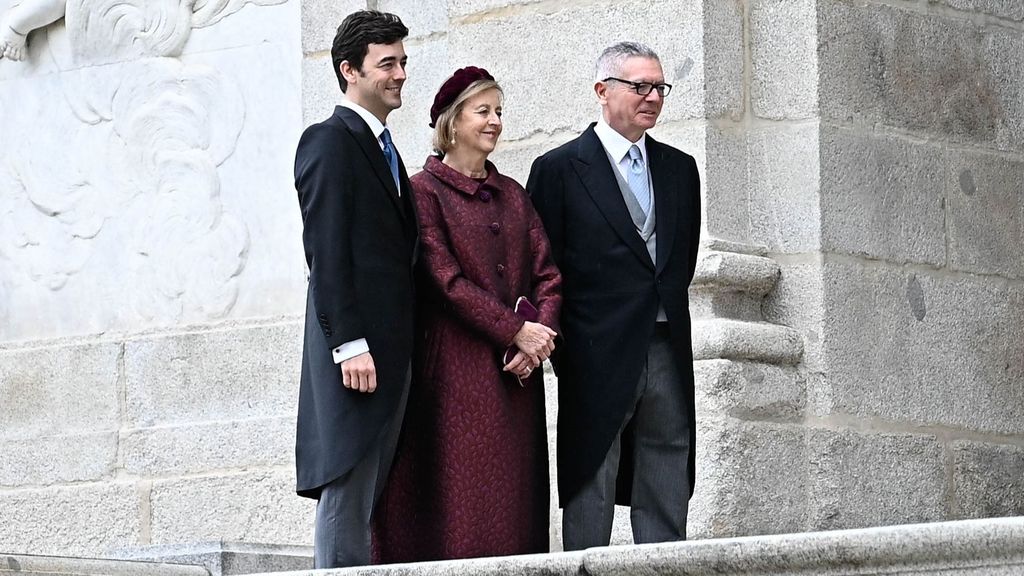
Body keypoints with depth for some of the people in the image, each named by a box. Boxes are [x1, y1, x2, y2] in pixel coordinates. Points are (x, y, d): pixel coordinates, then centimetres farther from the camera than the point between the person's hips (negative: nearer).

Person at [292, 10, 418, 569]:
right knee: (346, 491, -9)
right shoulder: (330, 141, -6)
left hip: (389, 350, 9)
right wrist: (349, 344, -20)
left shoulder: (383, 148, 22)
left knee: (369, 496, 6)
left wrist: (397, 350, 14)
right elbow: (326, 252, -13)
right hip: (356, 348, -9)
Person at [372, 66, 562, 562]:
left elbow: (546, 272, 9)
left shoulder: (512, 194, 17)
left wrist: (541, 334, -9)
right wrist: (515, 331, -14)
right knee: (461, 499, -8)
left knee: (513, 498, 2)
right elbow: (447, 280, -10)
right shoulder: (426, 191, -1)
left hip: (516, 371, 6)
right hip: (457, 366, -6)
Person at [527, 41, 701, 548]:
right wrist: (562, 348, -3)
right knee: (590, 494, -3)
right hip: (598, 357, -5)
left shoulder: (679, 168, 14)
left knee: (666, 503, 5)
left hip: (667, 351, 5)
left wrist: (666, 309, 12)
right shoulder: (559, 168, -1)